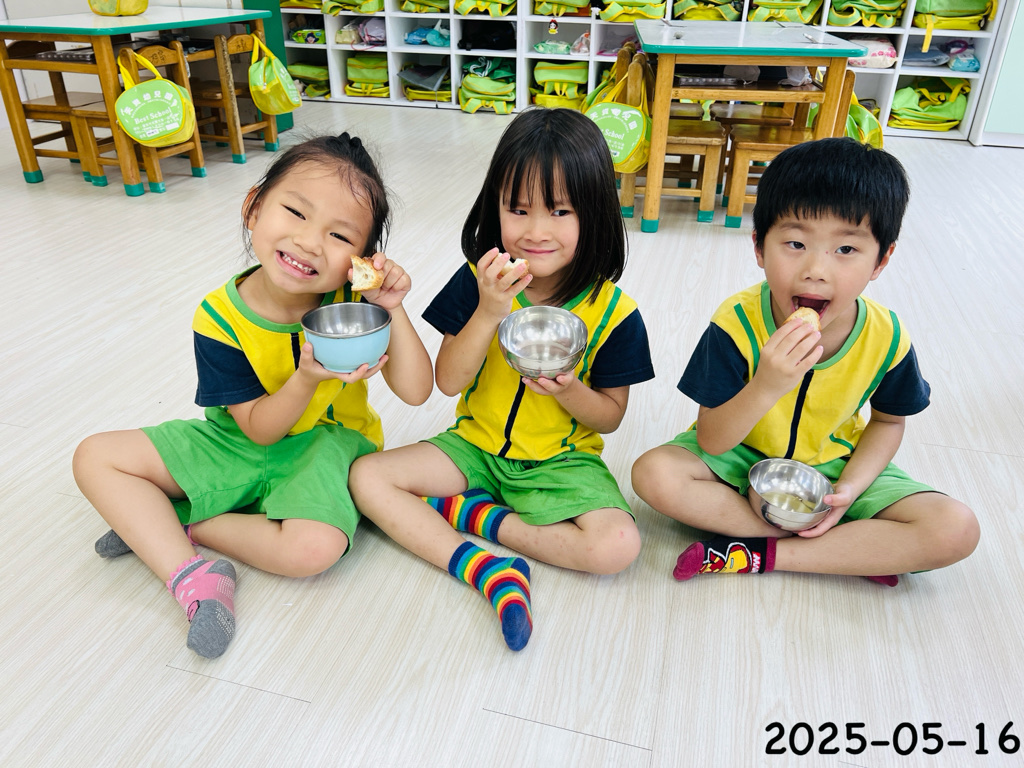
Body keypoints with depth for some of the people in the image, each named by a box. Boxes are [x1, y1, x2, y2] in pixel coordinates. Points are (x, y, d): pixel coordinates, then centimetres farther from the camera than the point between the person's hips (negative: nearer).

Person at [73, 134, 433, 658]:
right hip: (244, 442, 3)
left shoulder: (353, 299, -18)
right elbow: (259, 427, -15)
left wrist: (392, 310, -32)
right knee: (95, 457, -5)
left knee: (315, 546, -32)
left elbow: (416, 391, -21)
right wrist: (306, 379, -34)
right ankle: (193, 577, -18)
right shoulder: (221, 319, -17)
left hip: (326, 441, -2)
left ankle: (170, 525, -7)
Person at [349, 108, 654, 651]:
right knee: (367, 476, -14)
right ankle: (484, 570, -23)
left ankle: (470, 516, -10)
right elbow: (448, 382, -11)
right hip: (475, 447, 2)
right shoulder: (478, 281, -9)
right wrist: (489, 313, -26)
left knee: (618, 546, -27)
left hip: (562, 461, -1)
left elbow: (610, 415, -3)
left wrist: (568, 391, -25)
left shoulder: (612, 314, -13)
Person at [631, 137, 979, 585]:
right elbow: (711, 442, -23)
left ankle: (764, 553, -17)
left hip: (836, 463, 2)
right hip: (741, 456, -1)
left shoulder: (887, 339, -17)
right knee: (653, 473, -30)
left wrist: (850, 487, -14)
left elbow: (887, 420, 3)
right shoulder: (737, 324, -25)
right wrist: (766, 386, -41)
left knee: (957, 530, -18)